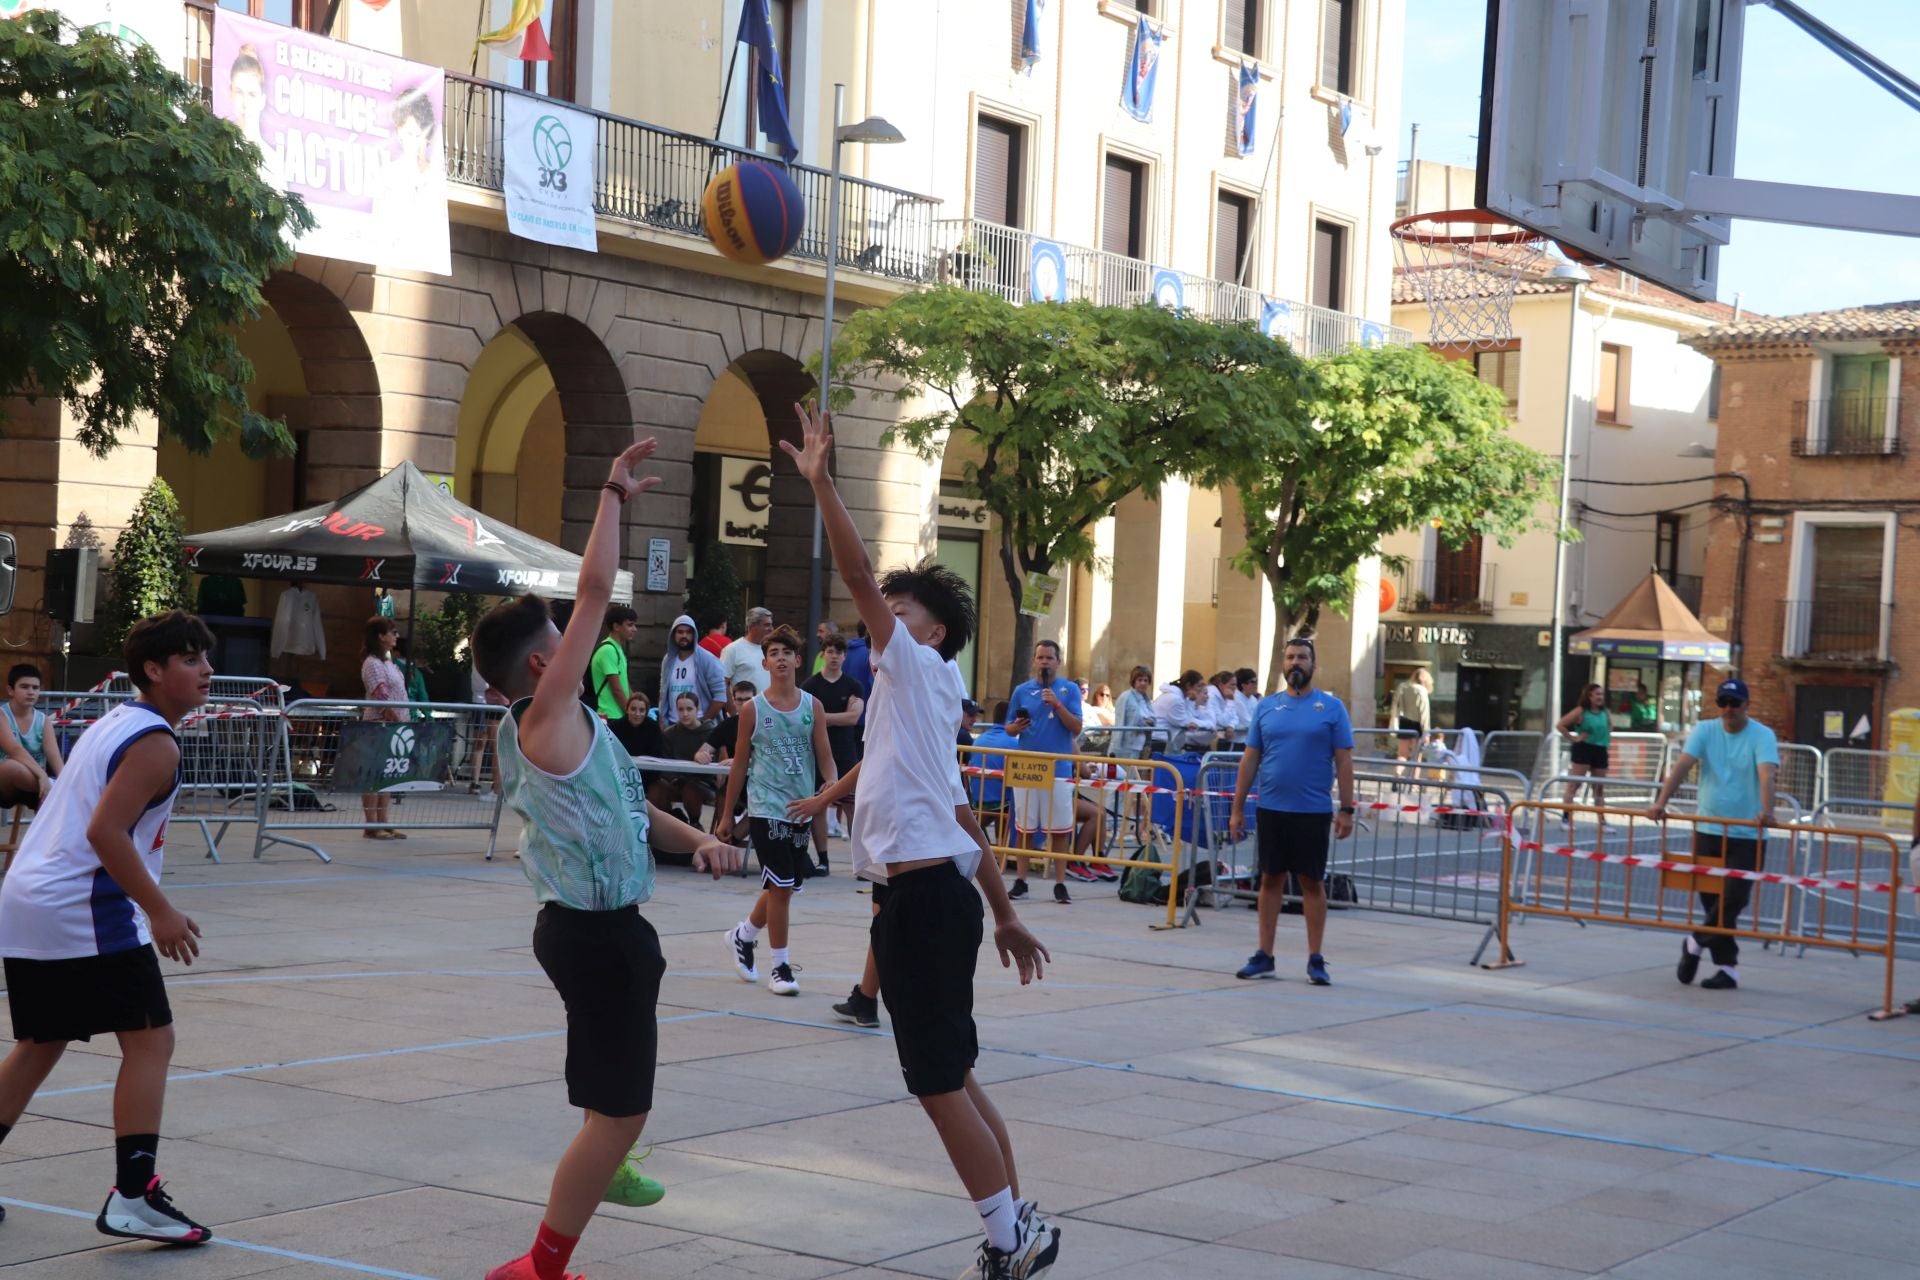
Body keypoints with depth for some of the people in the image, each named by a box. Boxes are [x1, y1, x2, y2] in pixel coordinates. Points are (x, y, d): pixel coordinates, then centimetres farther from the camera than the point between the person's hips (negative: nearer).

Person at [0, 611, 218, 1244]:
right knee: (151, 1041, -5)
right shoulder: (155, 744, -11)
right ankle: (133, 1197, -10)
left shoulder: (110, 724, 18)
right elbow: (105, 832, -21)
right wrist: (160, 911, -20)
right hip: (86, 912, -10)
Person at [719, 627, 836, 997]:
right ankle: (780, 966, 3)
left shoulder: (812, 706, 3)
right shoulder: (754, 709, -2)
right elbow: (740, 763, 4)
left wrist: (833, 784, -21)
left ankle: (743, 936, 38)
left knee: (783, 886, 12)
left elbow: (824, 755, 1)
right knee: (780, 886, -8)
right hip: (766, 808, -3)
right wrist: (726, 814, 5)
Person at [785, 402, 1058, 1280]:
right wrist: (1005, 915, 24)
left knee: (939, 1084, -6)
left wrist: (819, 480, -19)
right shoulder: (911, 694, 21)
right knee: (951, 1079, 14)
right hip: (929, 893, 10)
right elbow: (961, 817, 23)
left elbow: (858, 576, -16)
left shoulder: (920, 668, -3)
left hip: (922, 895, -10)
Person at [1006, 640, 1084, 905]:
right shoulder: (1022, 690, 7)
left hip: (1059, 770, -1)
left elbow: (1076, 728, -5)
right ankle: (1020, 880, 14)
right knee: (1024, 827, 6)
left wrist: (1057, 705, -17)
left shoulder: (1069, 689, 2)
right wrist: (1017, 726, -12)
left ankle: (1060, 884, 6)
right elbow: (1008, 728, 11)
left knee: (1060, 829, -1)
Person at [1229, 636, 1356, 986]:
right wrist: (1237, 809, 5)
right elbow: (1250, 759, 9)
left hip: (1313, 812, -2)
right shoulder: (1266, 707, 7)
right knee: (1271, 879, 8)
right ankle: (1264, 956, 14)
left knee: (1312, 882, 2)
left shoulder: (1331, 707, 0)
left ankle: (1316, 959, 9)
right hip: (1271, 809, 2)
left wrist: (1346, 810, -8)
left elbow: (1344, 760, -1)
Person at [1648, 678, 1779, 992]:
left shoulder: (1762, 736, -7)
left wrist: (1766, 811, -42)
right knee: (1711, 898, 6)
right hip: (1708, 828, 3)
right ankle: (1727, 966, 18)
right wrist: (1661, 802, -26)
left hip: (1747, 834, -3)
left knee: (1734, 897, -11)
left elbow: (1766, 774, -23)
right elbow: (1682, 766, -11)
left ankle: (1697, 942, 12)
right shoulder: (1705, 730, 2)